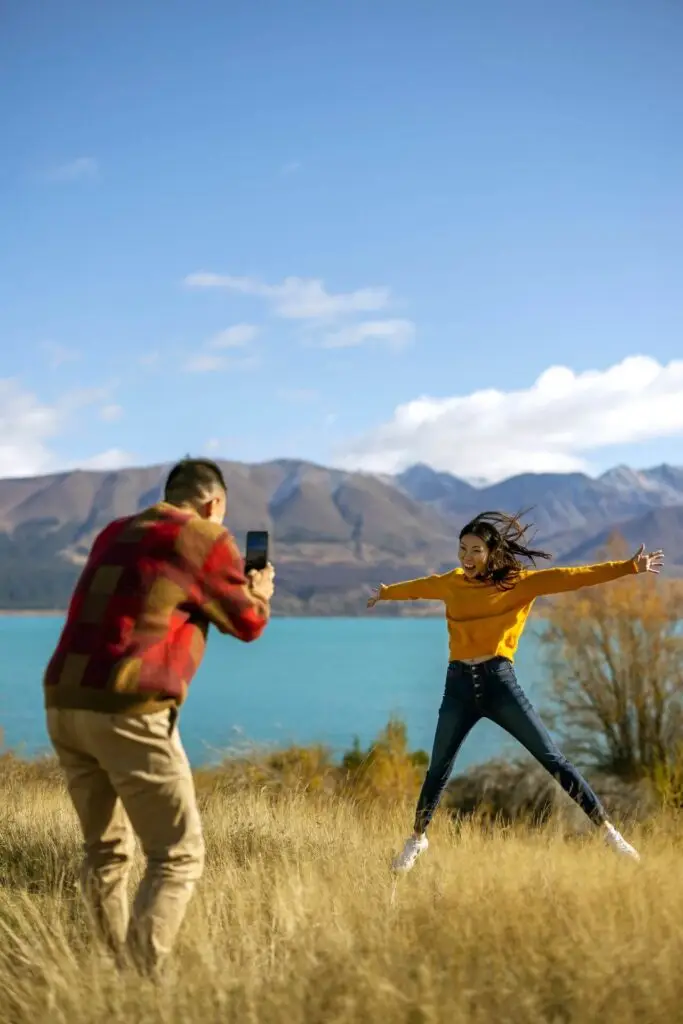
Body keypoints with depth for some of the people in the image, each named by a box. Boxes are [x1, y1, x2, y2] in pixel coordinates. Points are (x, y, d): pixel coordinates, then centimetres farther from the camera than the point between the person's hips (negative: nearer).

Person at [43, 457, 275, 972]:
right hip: (128, 710, -7)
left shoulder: (114, 534, 21)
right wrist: (259, 592, 35)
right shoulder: (210, 541, 3)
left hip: (64, 702, 7)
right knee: (178, 857, 2)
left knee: (105, 849, 19)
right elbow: (248, 623, 14)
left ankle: (122, 971, 21)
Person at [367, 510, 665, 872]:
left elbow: (571, 577, -9)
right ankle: (417, 838, 31)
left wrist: (631, 567, -14)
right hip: (459, 685, 3)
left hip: (499, 682, -3)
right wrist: (384, 593, 46)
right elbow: (419, 587, 28)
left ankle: (607, 830, 1)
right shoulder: (451, 583, 7)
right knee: (438, 769, 11)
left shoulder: (519, 582, -3)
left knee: (553, 759, -5)